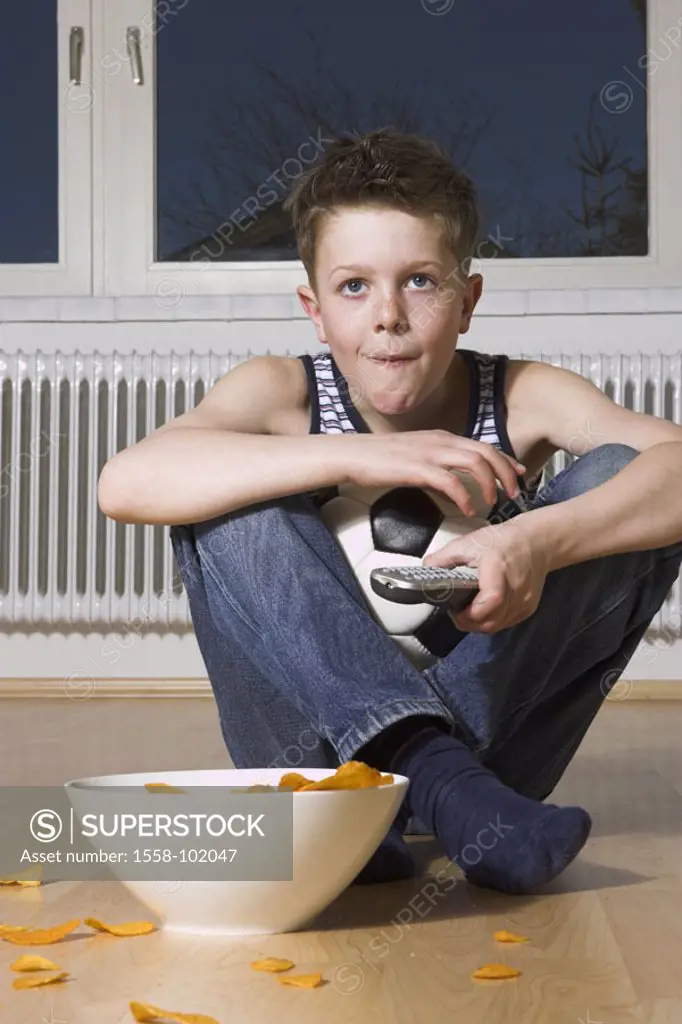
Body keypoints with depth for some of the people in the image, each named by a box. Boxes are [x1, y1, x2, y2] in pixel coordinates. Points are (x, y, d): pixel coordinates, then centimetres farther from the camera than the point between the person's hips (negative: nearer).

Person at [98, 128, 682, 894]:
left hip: (491, 722, 1)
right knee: (229, 504, -22)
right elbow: (123, 483, -26)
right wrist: (354, 457, -34)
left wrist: (538, 542, -40)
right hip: (315, 729, 0)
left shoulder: (521, 399, -6)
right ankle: (433, 773, -33)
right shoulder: (283, 393, -7)